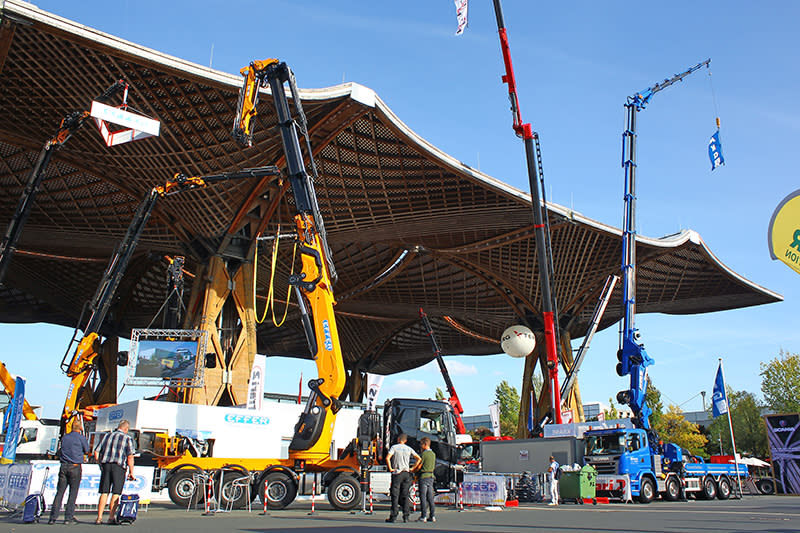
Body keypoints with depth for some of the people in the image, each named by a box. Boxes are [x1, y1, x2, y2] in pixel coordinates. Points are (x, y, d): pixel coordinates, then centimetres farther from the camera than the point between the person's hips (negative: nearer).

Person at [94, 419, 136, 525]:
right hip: (118, 466, -4)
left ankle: (99, 518, 8)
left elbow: (96, 452, 13)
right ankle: (111, 518, 0)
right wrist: (131, 472, 0)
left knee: (104, 493, 8)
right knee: (116, 493, 1)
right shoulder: (127, 438, 2)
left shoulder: (107, 436, 15)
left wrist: (101, 465, 23)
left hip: (105, 465, 4)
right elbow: (130, 457, -5)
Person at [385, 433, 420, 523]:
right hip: (406, 473, 4)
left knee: (395, 496, -1)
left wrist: (390, 468, -9)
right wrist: (413, 468, 9)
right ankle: (406, 516, 6)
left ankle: (393, 516, -1)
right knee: (405, 496, 8)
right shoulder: (409, 449, 9)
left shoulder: (394, 447, -4)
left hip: (397, 473, -4)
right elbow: (419, 459, 7)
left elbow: (388, 458, -18)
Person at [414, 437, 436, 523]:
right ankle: (432, 516, 8)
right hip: (431, 476, 7)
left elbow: (419, 466, -11)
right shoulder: (433, 454, 12)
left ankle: (424, 516, -5)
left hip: (424, 477, -7)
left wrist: (412, 471, 7)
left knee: (423, 497, -4)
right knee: (430, 497, 9)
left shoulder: (424, 454, -12)